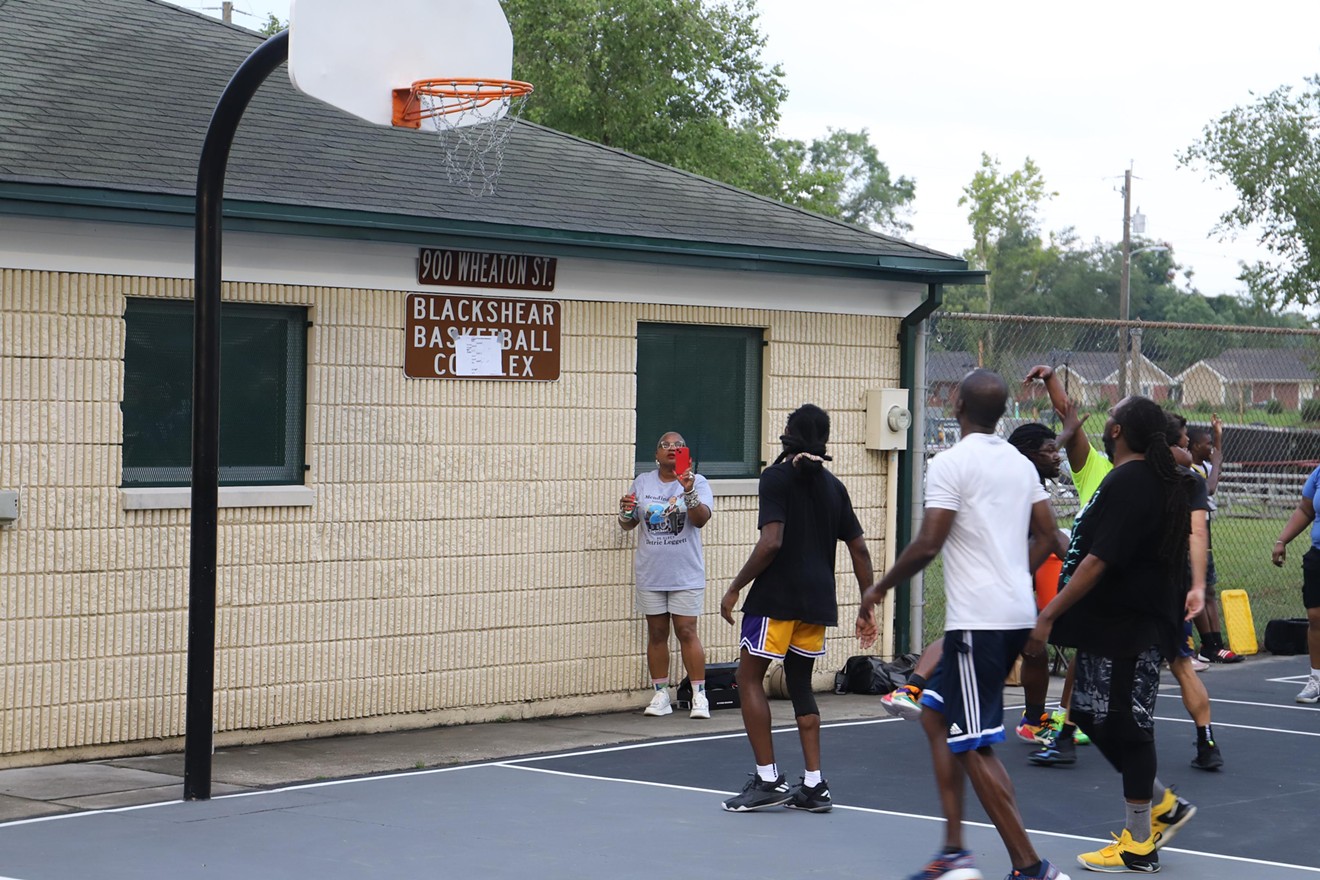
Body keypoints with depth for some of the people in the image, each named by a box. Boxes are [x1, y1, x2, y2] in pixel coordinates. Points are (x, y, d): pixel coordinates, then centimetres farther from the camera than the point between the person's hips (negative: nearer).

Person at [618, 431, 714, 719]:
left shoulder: (697, 482, -1)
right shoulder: (643, 482, 8)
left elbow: (701, 520, -16)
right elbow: (628, 525, 14)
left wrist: (689, 492, -31)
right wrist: (625, 513, -9)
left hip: (686, 574, -3)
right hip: (650, 574, 3)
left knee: (687, 631, -5)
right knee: (656, 632, 7)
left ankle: (699, 696, 0)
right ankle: (660, 695, 13)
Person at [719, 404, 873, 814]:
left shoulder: (777, 477, -7)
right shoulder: (832, 485, 12)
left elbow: (771, 542, -18)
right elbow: (859, 549, 11)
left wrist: (735, 588, -11)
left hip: (777, 596, -7)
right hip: (817, 600, 7)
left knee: (749, 678, 3)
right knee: (800, 685, 15)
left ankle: (767, 780, -3)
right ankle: (814, 786, 10)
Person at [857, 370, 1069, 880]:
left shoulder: (951, 463, -12)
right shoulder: (1019, 464, 11)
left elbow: (927, 545, -17)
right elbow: (1047, 536, 15)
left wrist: (877, 590, -4)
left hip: (978, 621, -9)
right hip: (1016, 613, 9)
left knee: (974, 746, -4)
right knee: (935, 715, 18)